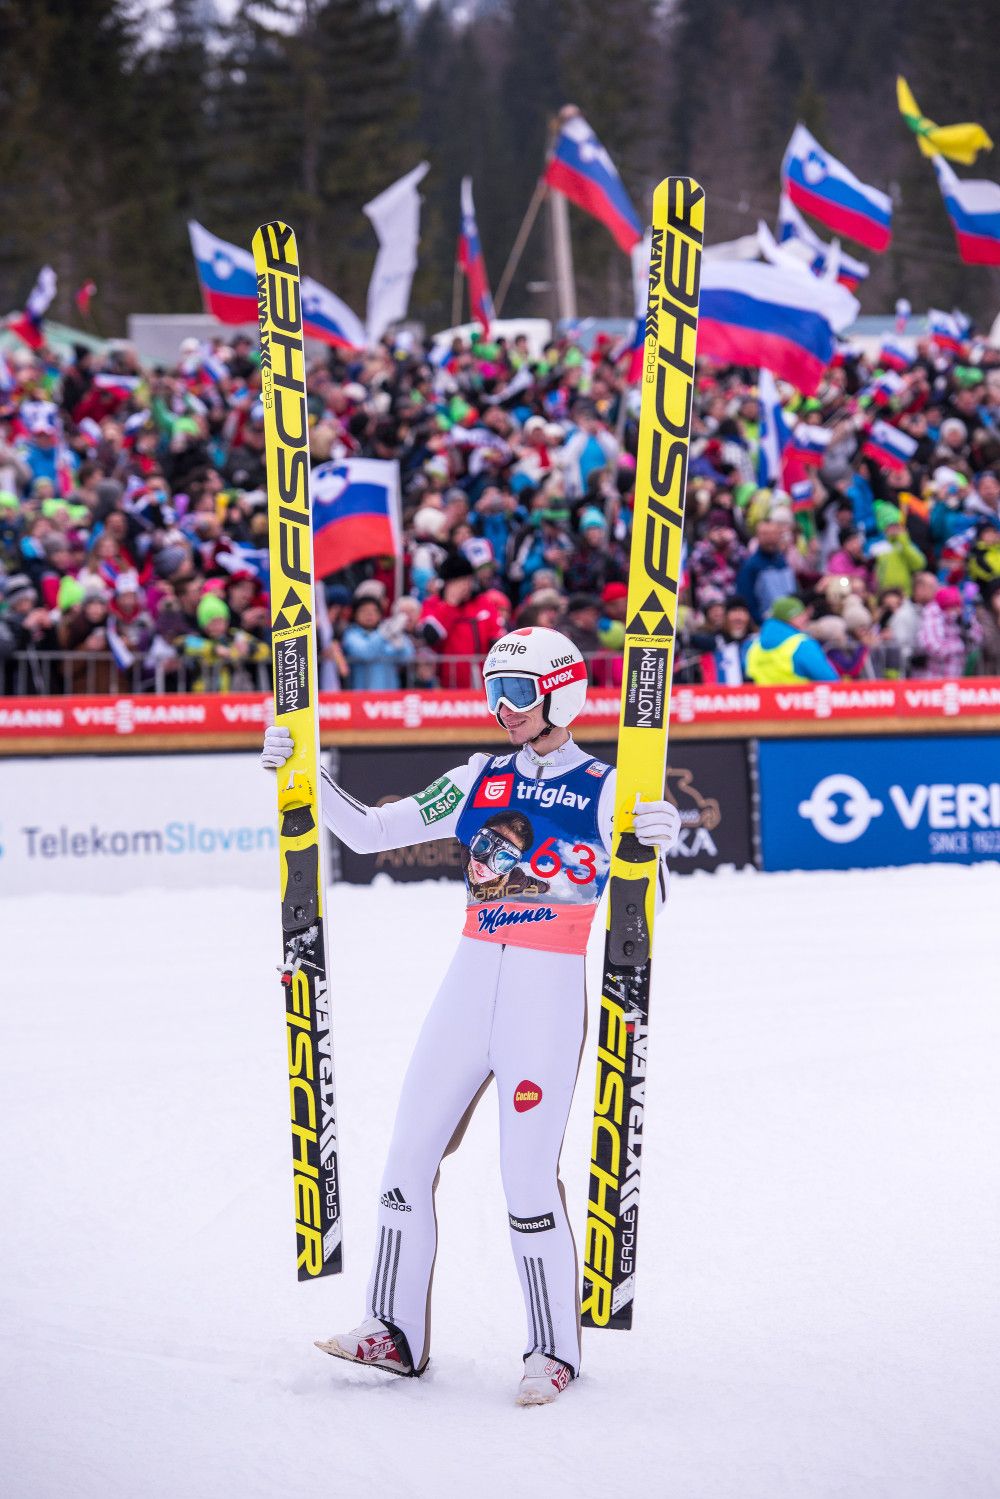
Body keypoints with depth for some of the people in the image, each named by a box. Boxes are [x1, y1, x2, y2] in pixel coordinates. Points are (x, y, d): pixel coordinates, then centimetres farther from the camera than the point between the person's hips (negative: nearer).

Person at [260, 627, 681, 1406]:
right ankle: (395, 1333, 15)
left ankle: (555, 1350, 6)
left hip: (549, 996, -5)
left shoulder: (605, 792, -2)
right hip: (470, 983, 5)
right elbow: (369, 832, 11)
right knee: (409, 1152, 5)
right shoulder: (479, 781, 10)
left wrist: (654, 847, -29)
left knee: (527, 1177, -8)